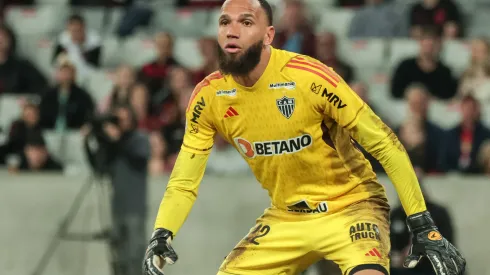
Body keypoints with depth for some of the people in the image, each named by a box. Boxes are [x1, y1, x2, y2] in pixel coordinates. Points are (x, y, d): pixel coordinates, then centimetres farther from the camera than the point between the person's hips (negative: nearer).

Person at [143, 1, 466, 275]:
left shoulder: (309, 78, -23)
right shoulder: (209, 97, -9)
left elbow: (386, 146, -18)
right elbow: (184, 182, -2)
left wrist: (423, 227, -20)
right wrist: (161, 236, -20)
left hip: (349, 204, -5)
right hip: (285, 218, 5)